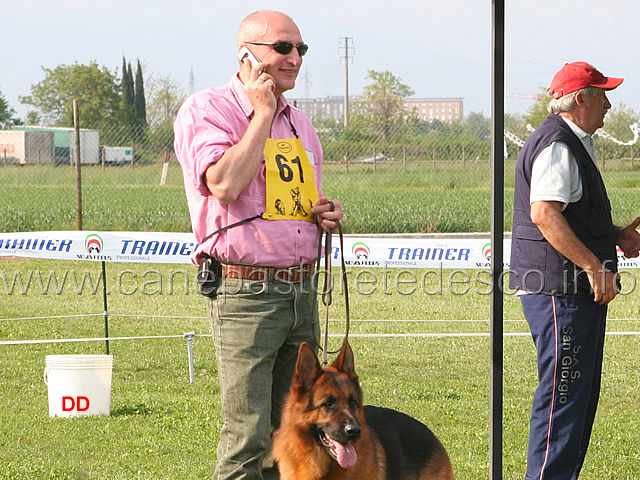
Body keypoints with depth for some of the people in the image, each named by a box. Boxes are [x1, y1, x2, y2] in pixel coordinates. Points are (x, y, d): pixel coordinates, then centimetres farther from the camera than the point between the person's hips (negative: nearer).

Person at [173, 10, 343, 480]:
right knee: (247, 437, -10)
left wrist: (327, 214, 6)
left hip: (302, 293, 7)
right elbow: (226, 184, -22)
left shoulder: (298, 122, 18)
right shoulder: (207, 109, -5)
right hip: (246, 294, -7)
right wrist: (262, 113, -13)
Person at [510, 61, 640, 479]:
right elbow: (544, 213, -26)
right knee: (564, 395, -10)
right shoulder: (556, 145, -14)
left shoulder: (576, 145, 21)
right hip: (560, 291, -11)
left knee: (582, 395, 14)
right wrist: (594, 266, -27)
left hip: (576, 291, 11)